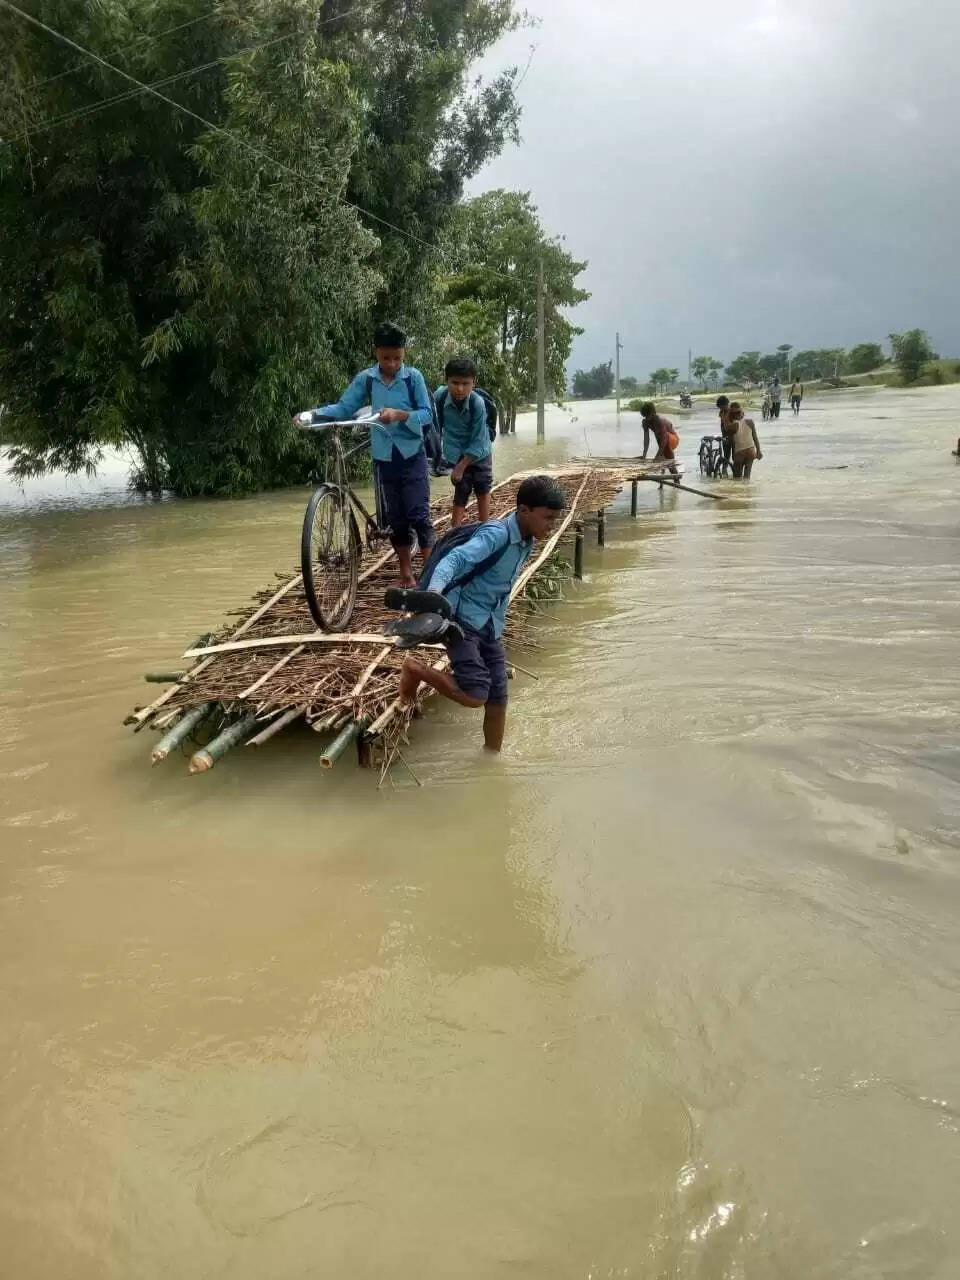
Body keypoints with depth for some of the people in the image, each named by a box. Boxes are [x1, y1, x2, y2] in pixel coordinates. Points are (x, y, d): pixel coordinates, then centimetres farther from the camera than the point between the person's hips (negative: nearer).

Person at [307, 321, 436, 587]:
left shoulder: (413, 377, -6)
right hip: (384, 458, 3)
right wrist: (314, 413, -14)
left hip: (412, 455, -3)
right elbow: (344, 408, 1)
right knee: (395, 518, 8)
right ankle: (407, 575, 18)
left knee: (419, 514, -8)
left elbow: (427, 414, -9)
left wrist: (399, 414, -26)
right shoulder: (365, 379, 0)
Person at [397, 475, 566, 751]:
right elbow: (454, 559, -34)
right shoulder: (496, 535, -20)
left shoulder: (527, 543, 6)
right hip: (462, 620, -8)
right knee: (474, 696, -19)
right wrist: (433, 594, -52)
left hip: (490, 628, 8)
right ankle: (415, 670, 3)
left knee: (498, 700, 7)